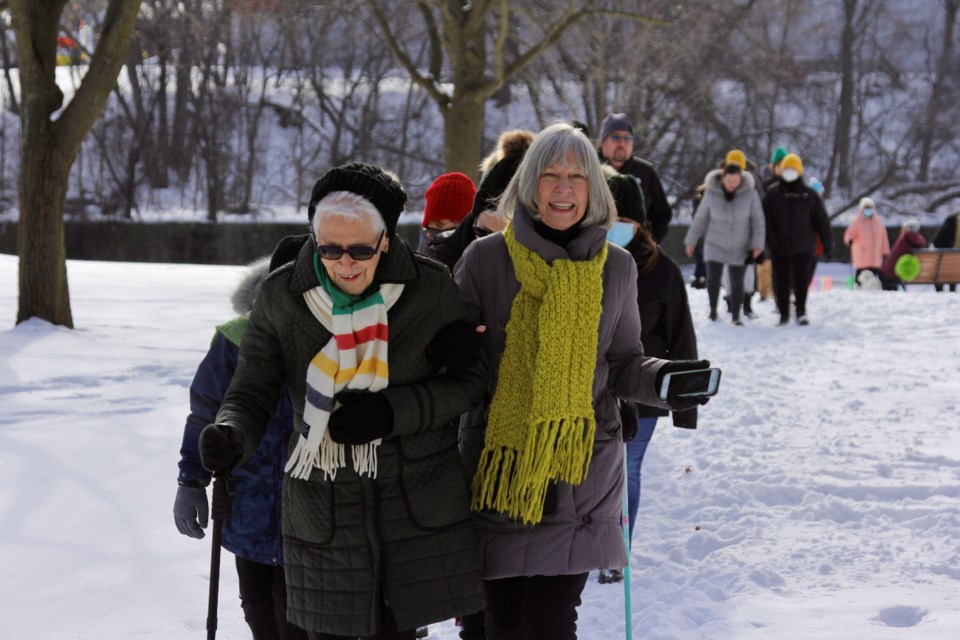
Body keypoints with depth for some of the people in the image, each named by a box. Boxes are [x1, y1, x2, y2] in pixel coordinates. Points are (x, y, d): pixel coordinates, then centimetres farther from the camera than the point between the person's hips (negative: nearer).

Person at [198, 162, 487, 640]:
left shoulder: (430, 288, -7)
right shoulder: (281, 297, -5)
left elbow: (469, 382, 0)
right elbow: (252, 391, -1)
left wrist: (394, 411, -16)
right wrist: (230, 436, -24)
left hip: (417, 505, 0)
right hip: (323, 510, 1)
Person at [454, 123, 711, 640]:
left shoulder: (616, 268, 6)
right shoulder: (484, 259, -1)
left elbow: (623, 364, 12)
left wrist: (665, 380, -10)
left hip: (579, 474, 0)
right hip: (497, 470, 0)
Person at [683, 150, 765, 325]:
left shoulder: (750, 193, -11)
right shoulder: (712, 192, -9)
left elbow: (758, 220, -4)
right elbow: (700, 217, 2)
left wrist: (757, 244, -9)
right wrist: (691, 240, 7)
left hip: (739, 247, 0)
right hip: (715, 243, 0)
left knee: (737, 281, 2)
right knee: (713, 276, -9)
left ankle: (736, 315, 16)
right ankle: (713, 308, 15)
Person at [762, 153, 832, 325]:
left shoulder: (809, 195, 1)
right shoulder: (772, 194, 1)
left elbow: (821, 220, 5)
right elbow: (766, 219, -2)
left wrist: (827, 243, 4)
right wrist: (771, 240, -13)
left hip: (802, 247, -1)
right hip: (780, 247, 1)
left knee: (801, 279, -8)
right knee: (781, 281, 5)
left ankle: (801, 312, 0)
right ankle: (784, 313, 15)